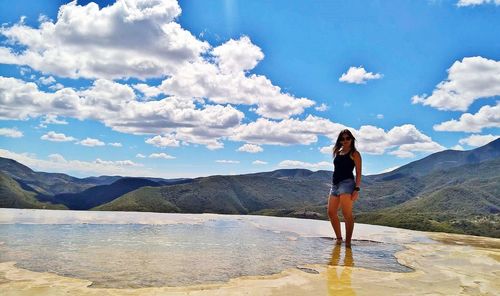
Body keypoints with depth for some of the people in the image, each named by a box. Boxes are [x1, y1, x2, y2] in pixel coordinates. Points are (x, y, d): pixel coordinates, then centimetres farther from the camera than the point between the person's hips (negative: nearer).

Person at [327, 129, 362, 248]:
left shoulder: (354, 153, 1)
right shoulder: (337, 152, 19)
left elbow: (358, 172, -4)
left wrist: (357, 188, -12)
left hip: (347, 183, -7)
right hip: (335, 185, 7)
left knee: (347, 214, -8)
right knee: (331, 213, 4)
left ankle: (348, 242, -1)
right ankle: (339, 238, 18)